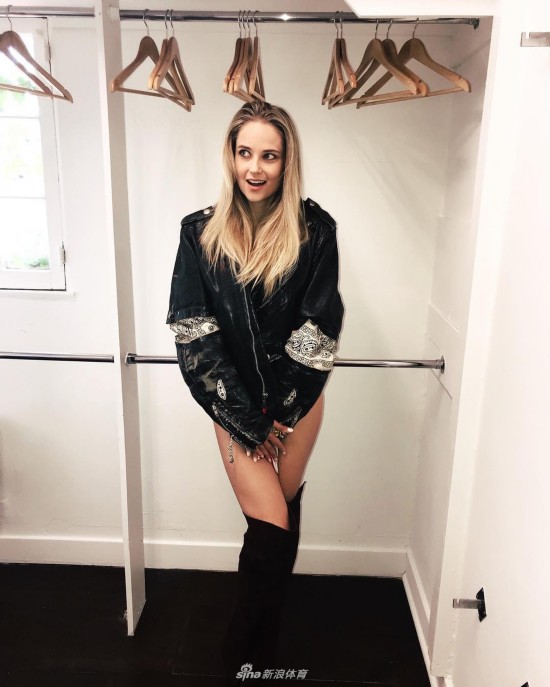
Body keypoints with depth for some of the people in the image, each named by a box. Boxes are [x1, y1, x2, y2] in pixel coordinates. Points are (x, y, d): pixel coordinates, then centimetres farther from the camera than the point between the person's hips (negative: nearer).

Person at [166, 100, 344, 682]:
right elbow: (193, 332, -9)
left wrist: (282, 415, -8)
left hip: (297, 400, 1)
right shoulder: (201, 232, -6)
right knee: (271, 528, -1)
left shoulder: (314, 230, -7)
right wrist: (246, 420, -11)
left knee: (282, 515, 13)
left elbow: (319, 332, -8)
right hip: (235, 403, -1)